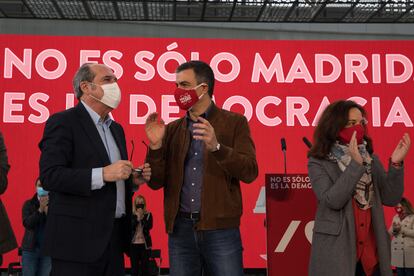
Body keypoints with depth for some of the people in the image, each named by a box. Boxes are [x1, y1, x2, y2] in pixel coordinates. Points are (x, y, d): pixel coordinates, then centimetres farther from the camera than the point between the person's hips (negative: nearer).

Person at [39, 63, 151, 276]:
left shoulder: (116, 128, 18)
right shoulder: (62, 122, -7)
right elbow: (49, 176, -18)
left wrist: (133, 180, 4)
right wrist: (103, 174, -23)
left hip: (114, 238, 7)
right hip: (77, 241, -7)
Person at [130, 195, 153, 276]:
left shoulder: (148, 215, 5)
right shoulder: (132, 215, 6)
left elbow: (149, 226, -11)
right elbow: (130, 227, -9)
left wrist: (142, 217, -12)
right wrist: (137, 217, -12)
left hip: (145, 244, -1)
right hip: (134, 244, 1)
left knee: (144, 266, 0)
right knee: (134, 266, 2)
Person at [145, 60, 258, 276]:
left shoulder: (234, 122, 0)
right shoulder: (172, 129, 9)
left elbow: (250, 172, -10)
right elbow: (156, 182, 7)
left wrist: (216, 146, -23)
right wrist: (156, 146, -9)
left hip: (220, 229, -3)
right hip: (180, 229, 3)